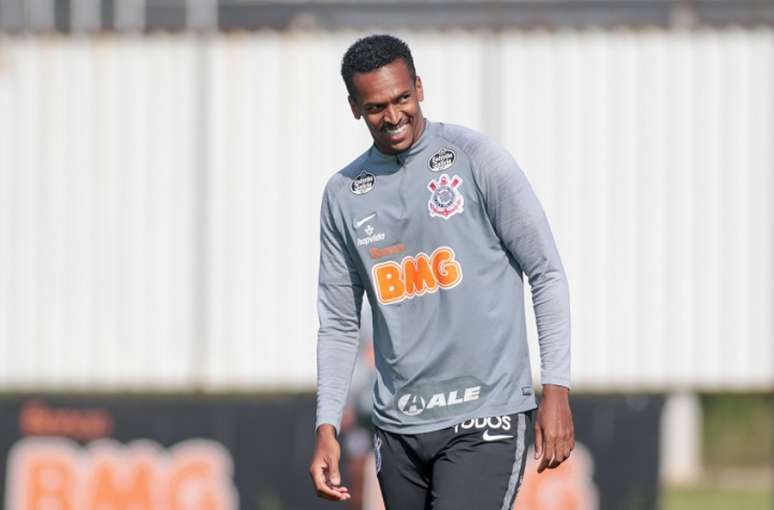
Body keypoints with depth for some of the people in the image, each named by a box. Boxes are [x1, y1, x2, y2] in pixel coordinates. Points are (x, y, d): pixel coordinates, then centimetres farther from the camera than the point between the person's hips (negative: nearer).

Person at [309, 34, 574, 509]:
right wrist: (327, 426, 2)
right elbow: (339, 324, 13)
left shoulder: (475, 159, -3)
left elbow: (547, 274, -3)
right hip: (399, 427, 5)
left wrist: (557, 389, -10)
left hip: (486, 418, -5)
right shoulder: (342, 195, 9)